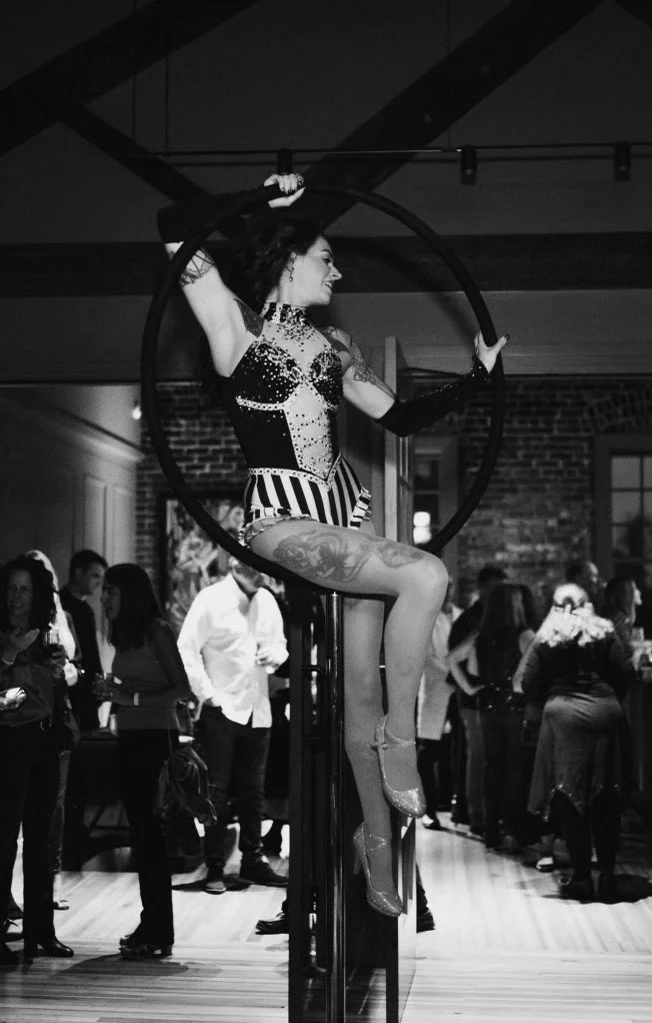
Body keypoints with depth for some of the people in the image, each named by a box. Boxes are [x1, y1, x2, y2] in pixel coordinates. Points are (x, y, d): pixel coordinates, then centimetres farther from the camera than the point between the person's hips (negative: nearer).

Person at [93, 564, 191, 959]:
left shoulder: (158, 632, -9)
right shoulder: (124, 636, 14)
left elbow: (183, 688, -14)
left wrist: (132, 697, -19)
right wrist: (111, 689, 1)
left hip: (157, 737, -8)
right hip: (130, 739, 8)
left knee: (152, 833, -8)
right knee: (141, 833, 9)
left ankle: (159, 933, -5)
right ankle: (152, 926, 15)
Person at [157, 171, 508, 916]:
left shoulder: (331, 346, 16)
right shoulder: (236, 323, -1)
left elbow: (401, 417, 17)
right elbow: (175, 228, -9)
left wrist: (476, 377, 14)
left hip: (344, 506, 6)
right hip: (282, 518, -6)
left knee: (364, 687, 4)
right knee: (425, 576, -28)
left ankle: (376, 841, 19)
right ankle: (401, 742, -11)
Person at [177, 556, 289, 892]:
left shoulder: (267, 601, 8)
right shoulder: (210, 599, -9)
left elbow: (279, 644, 19)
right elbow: (187, 650, -12)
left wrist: (274, 655, -5)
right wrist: (207, 694, -14)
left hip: (257, 710, 6)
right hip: (221, 710, -5)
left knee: (253, 791, 13)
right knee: (217, 792, 0)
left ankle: (253, 861, 24)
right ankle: (214, 868, 8)